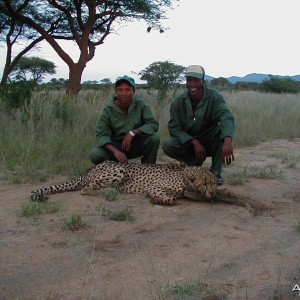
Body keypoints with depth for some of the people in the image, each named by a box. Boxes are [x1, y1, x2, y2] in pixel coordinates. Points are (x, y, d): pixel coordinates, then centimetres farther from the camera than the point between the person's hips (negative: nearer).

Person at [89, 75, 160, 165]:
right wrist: (115, 151, -34)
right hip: (116, 145, 0)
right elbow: (101, 134, -16)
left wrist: (132, 133, -30)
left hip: (137, 145, 0)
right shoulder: (108, 110, -11)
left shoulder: (141, 104, -10)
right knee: (94, 154, -26)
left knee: (154, 138, -27)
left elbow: (153, 125, -16)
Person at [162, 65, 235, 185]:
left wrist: (228, 141, -54)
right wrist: (194, 142, -29)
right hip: (189, 143, 2)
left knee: (222, 129, -31)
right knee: (167, 146, -25)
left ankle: (216, 172, -17)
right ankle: (195, 161, 3)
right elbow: (174, 128, -14)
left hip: (209, 142, -1)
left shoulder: (214, 97, -17)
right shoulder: (178, 102, -10)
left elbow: (226, 117, -33)